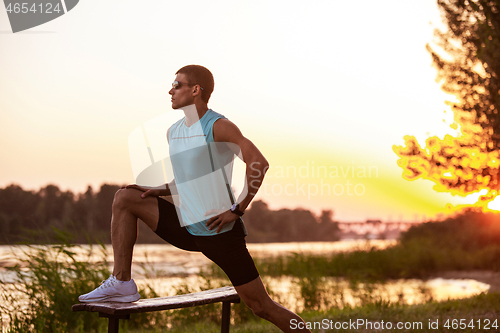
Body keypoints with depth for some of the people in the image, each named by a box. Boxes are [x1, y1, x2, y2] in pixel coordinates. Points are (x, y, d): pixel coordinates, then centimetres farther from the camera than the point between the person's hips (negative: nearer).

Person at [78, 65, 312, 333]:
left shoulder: (217, 127, -12)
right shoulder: (173, 132, 12)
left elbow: (259, 163, -23)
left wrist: (237, 210, -23)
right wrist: (160, 191, 4)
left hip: (221, 232, -7)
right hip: (188, 228, 7)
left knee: (261, 307, -5)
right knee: (124, 197, 4)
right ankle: (122, 283, 1)